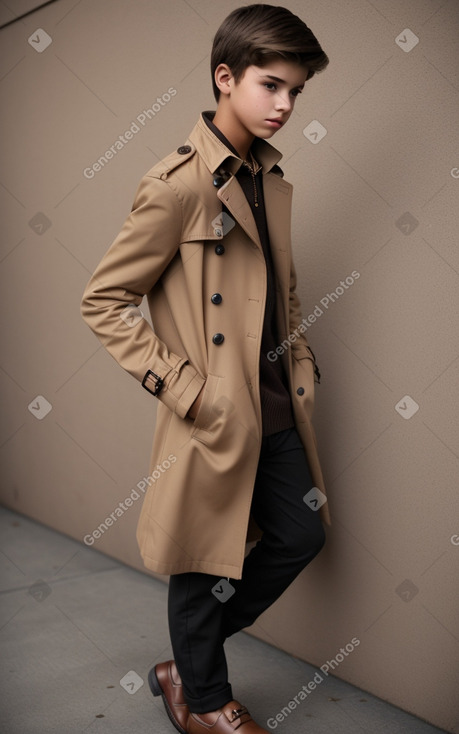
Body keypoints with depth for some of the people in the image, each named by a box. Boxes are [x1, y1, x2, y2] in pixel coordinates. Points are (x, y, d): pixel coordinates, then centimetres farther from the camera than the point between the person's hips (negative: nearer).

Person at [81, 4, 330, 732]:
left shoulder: (273, 181, 9)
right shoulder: (177, 185, -16)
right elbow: (102, 302, -15)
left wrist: (300, 366, 8)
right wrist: (182, 387, -17)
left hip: (278, 412, 8)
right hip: (217, 421, -8)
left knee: (301, 536, 18)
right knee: (208, 567, 10)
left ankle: (190, 663, 38)